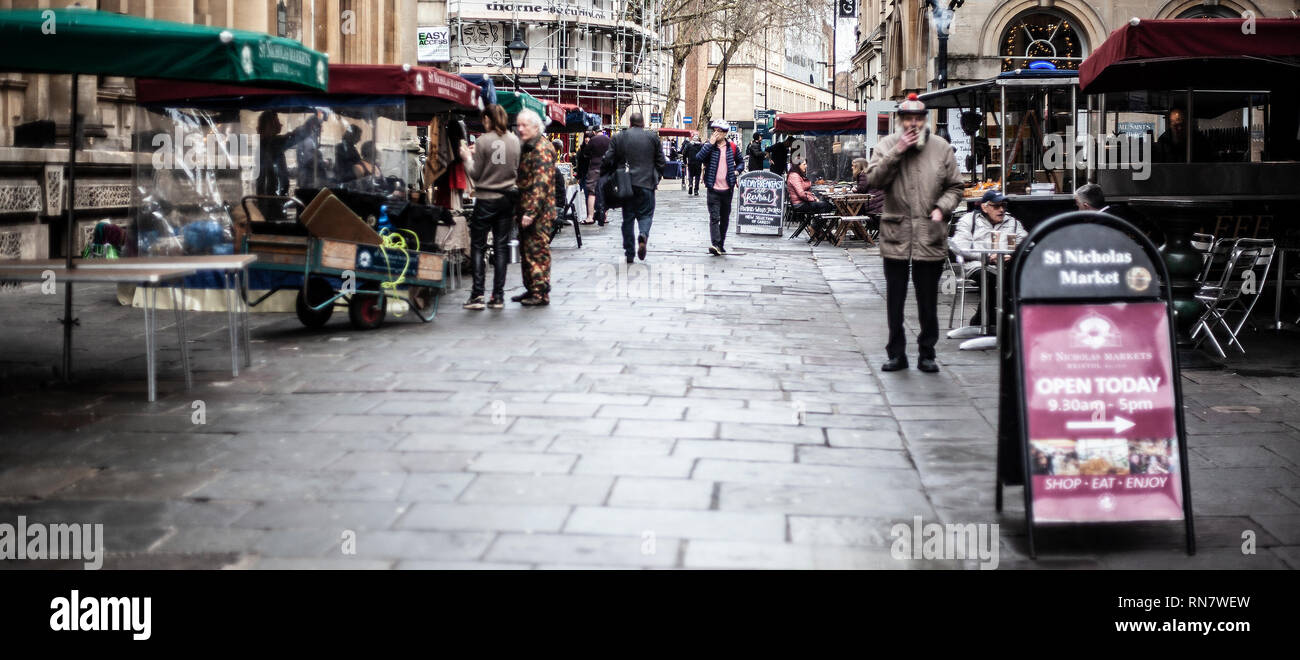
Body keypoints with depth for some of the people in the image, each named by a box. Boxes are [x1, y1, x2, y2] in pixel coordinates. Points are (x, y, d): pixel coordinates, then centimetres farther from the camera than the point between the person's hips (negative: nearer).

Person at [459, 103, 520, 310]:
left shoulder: (483, 141, -11)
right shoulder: (514, 141, 3)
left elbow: (475, 174, -7)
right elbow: (518, 170, 9)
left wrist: (467, 158, 9)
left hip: (486, 199, -4)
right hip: (507, 198, 4)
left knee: (478, 246, 3)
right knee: (501, 246, 8)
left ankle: (477, 294, -4)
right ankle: (498, 296, 7)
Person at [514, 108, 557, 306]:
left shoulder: (542, 149, -13)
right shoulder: (526, 147, 17)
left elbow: (541, 183, -21)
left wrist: (531, 211, -26)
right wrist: (520, 209, 17)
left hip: (539, 212, -10)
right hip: (526, 210, 10)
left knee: (537, 251, -9)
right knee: (526, 250, 14)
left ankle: (541, 293, -6)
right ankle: (531, 289, 22)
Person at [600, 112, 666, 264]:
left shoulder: (618, 138, 2)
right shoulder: (653, 137, 2)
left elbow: (608, 160, 0)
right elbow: (661, 161, 3)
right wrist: (657, 178, 15)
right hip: (646, 183, -1)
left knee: (628, 217, 9)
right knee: (645, 214, 7)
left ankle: (629, 253, 9)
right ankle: (643, 235, -25)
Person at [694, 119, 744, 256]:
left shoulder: (732, 147, 7)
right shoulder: (709, 146, 0)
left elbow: (740, 162, 21)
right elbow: (698, 159, -17)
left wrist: (737, 171, 0)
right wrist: (710, 143, -18)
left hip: (728, 189, 3)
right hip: (713, 189, -3)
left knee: (725, 218, 11)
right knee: (714, 217, -14)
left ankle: (721, 245, 22)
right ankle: (715, 244, -23)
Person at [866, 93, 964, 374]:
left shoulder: (941, 147, 6)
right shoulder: (887, 145, 3)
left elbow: (954, 187, 11)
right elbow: (874, 178, -10)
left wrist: (941, 208, -6)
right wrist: (897, 151, -15)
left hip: (930, 237, 0)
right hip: (895, 236, 0)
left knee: (928, 301, 7)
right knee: (895, 299, 7)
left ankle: (927, 353, 18)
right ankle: (896, 353, 17)